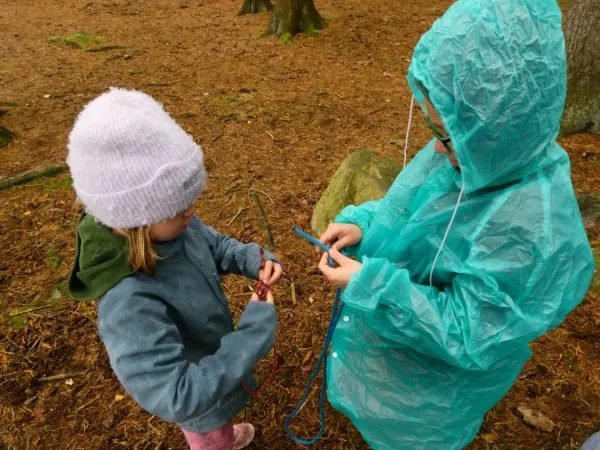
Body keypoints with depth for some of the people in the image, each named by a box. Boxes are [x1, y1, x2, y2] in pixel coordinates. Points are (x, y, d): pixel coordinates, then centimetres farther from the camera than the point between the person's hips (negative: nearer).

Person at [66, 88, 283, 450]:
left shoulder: (169, 223, -23)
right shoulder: (128, 303, -45)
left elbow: (214, 246, -2)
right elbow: (178, 397, -41)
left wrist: (255, 260, -21)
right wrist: (255, 327, -39)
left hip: (213, 361, 7)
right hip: (199, 399, -7)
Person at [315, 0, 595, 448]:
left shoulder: (531, 231, -36)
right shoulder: (474, 153, -15)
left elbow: (465, 335, -29)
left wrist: (369, 286, -31)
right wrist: (364, 223, -16)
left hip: (434, 379, -6)